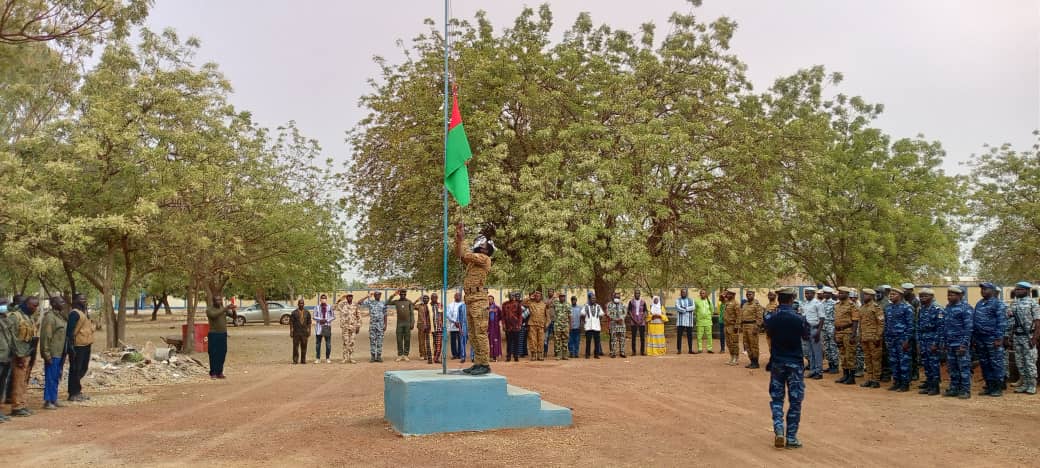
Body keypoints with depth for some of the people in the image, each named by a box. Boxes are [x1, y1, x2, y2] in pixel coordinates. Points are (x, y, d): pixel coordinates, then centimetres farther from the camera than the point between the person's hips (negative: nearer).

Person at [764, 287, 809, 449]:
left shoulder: (771, 318, -6)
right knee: (795, 400, 7)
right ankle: (791, 437, 8)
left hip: (777, 362, 2)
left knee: (776, 399, 13)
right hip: (795, 362, -2)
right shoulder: (798, 319, -14)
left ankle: (778, 429, -6)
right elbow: (806, 337, 2)